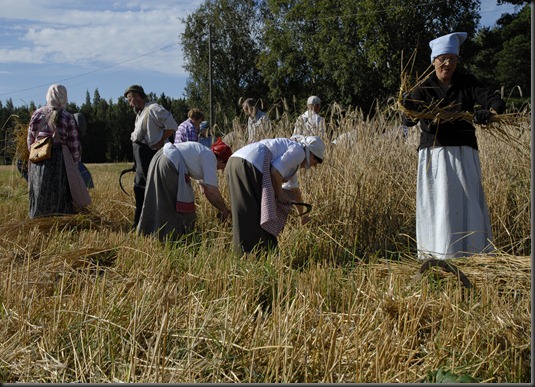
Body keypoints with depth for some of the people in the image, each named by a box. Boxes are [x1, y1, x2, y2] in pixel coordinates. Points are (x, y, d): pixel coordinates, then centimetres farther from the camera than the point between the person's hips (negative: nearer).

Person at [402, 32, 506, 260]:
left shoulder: (467, 83, 6)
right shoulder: (425, 88, 2)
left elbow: (497, 102, -6)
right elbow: (409, 121, -11)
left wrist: (490, 111, -30)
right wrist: (409, 110, -35)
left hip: (463, 152, 1)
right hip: (434, 152, -1)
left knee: (467, 201, 0)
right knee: (436, 203, -3)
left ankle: (472, 254, 8)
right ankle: (436, 256, 3)